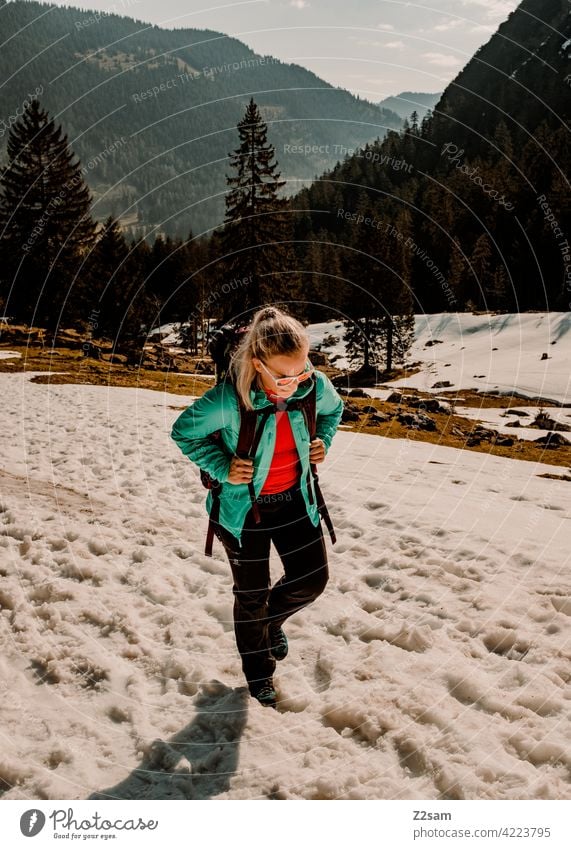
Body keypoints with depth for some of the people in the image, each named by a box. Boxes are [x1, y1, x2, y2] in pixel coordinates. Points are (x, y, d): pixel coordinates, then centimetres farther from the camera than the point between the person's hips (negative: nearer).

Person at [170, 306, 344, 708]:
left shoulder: (316, 385, -19)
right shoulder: (227, 399, -32)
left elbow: (333, 409, 8)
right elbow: (184, 431, -13)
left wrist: (322, 441, -8)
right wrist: (222, 468, -23)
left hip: (295, 498, 4)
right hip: (243, 505, -3)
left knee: (313, 578, 6)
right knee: (252, 594, 11)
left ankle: (272, 619, 41)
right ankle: (258, 671, 38)